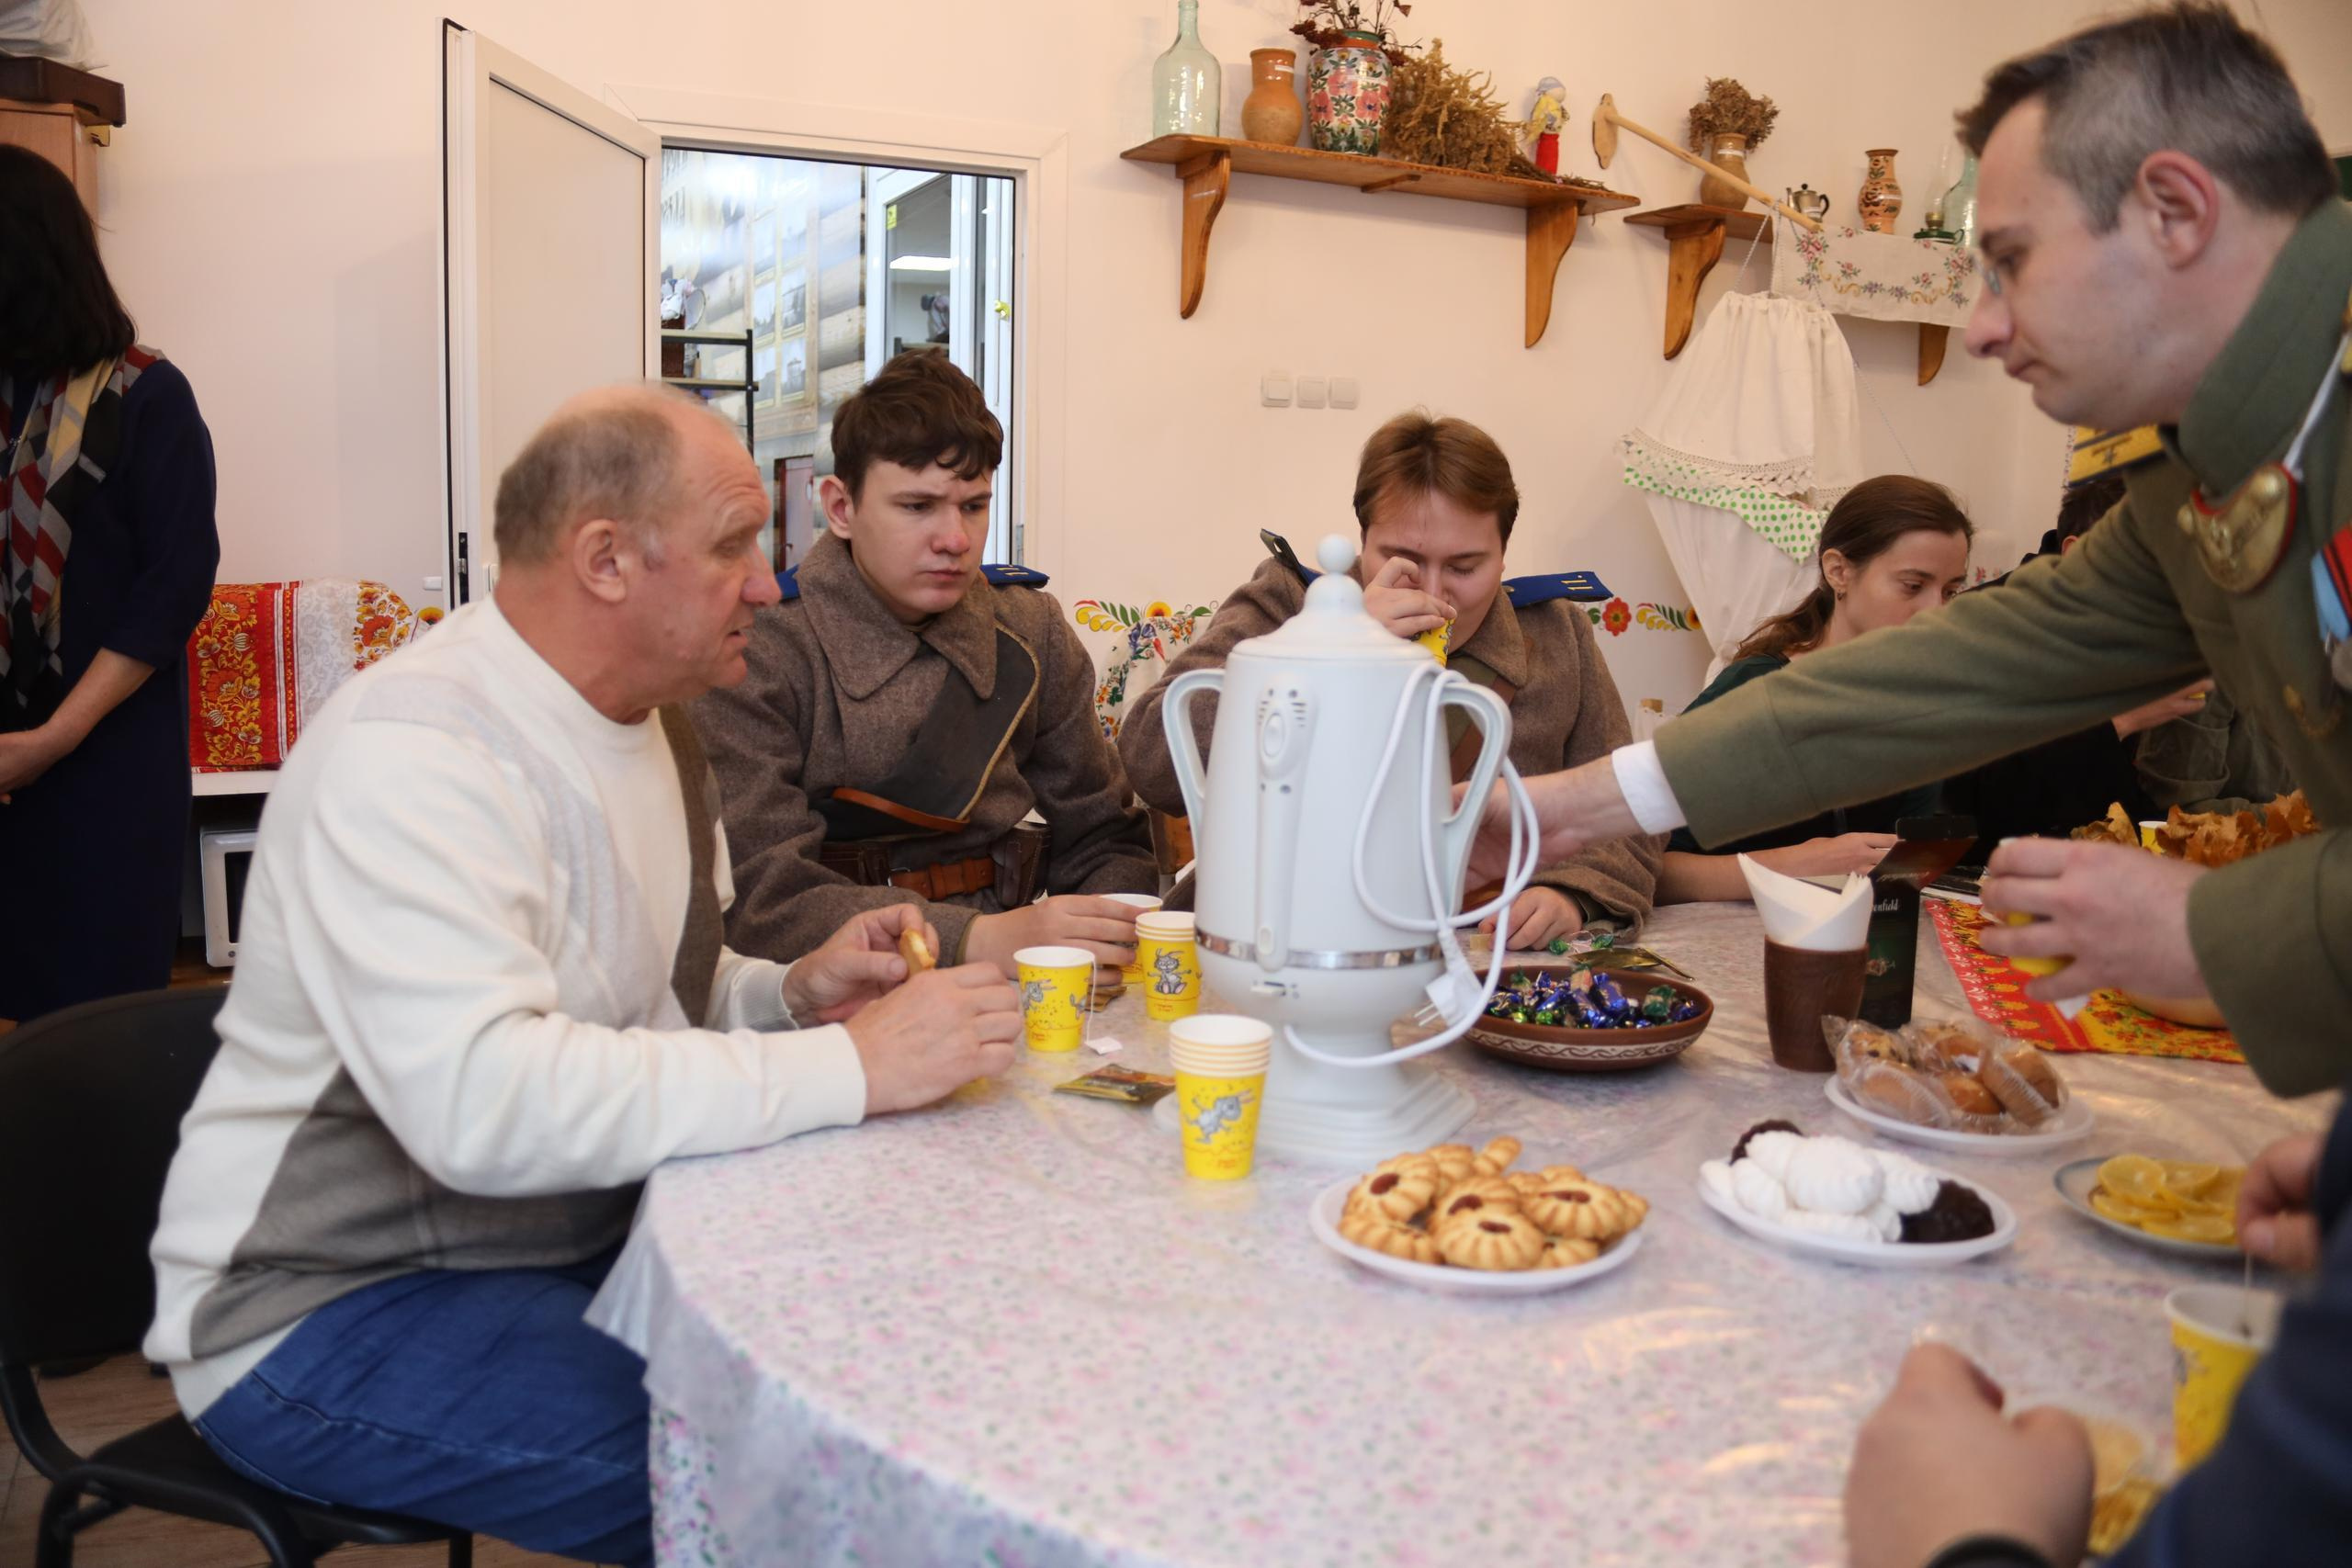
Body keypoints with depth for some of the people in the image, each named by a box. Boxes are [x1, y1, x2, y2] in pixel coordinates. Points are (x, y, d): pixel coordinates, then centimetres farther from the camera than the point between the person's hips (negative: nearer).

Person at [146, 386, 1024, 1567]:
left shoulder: (646, 722, 6)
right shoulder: (407, 753, -23)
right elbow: (481, 1103, -36)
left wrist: (789, 996, -5)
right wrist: (844, 1066, -33)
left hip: (575, 1237, 8)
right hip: (337, 1308, -8)